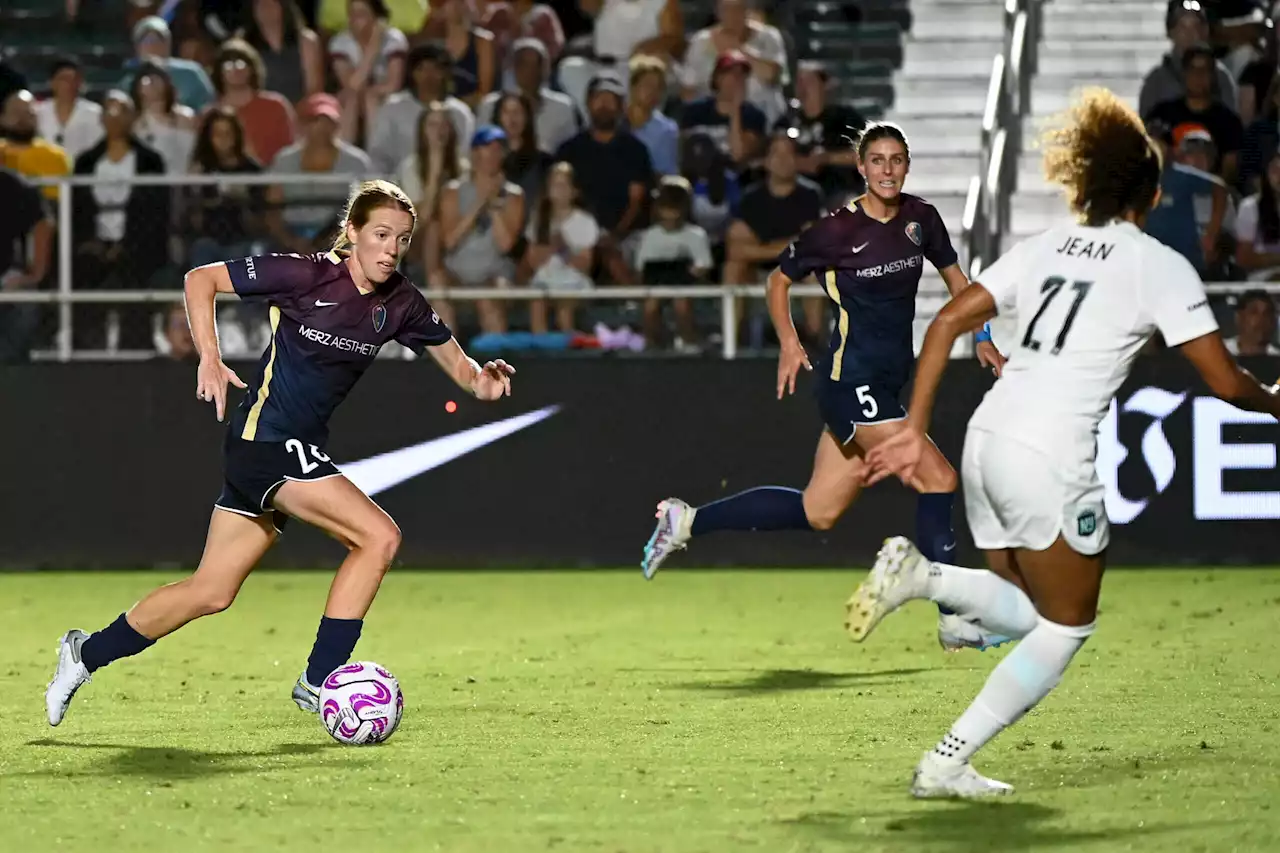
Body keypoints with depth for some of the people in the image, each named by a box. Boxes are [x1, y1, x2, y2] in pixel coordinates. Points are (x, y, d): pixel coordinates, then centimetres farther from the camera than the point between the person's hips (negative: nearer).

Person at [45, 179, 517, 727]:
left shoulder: (400, 303, 2)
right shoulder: (307, 275, -15)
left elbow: (451, 357, 12)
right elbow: (200, 279, -8)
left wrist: (480, 379, -10)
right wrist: (209, 357, -18)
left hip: (300, 451, 7)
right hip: (266, 439, -7)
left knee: (211, 592, 12)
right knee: (379, 537, -17)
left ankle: (87, 655, 27)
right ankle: (319, 681, -10)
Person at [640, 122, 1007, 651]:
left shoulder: (921, 219, 6)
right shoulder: (838, 229, -10)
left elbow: (954, 276, 21)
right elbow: (779, 279, 2)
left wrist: (982, 338, 12)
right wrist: (789, 342, -8)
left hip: (887, 383, 7)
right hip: (849, 382, -7)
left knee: (817, 512, 8)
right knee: (937, 478, -15)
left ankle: (686, 522, 19)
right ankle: (954, 618, -8)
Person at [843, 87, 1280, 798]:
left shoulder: (1043, 247, 15)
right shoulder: (1161, 265, -1)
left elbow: (946, 322, 9)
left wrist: (915, 431, 11)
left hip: (986, 440, 6)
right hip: (1050, 460, -6)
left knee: (1027, 615, 20)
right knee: (1067, 627, 9)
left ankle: (919, 573, -6)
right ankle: (945, 765, 1)